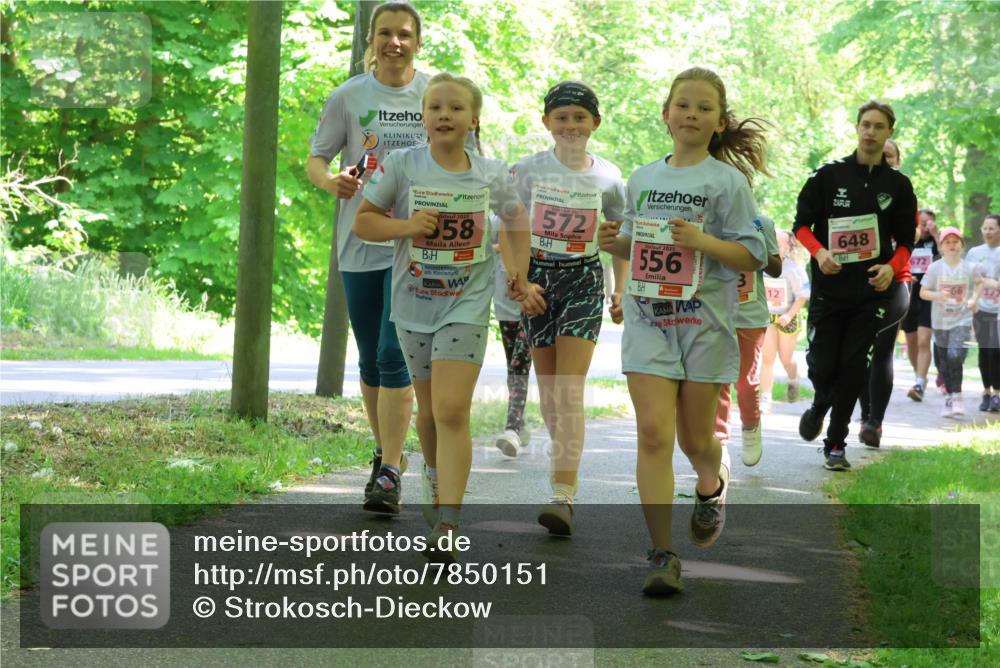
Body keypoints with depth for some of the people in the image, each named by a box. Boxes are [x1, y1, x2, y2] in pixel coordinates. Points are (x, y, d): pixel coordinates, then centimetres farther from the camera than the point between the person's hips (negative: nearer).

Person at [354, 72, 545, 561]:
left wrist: (519, 279, 12)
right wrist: (406, 226, -16)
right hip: (414, 303, 2)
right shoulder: (402, 166, -5)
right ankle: (436, 477, 45)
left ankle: (447, 526, -19)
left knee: (452, 411, -14)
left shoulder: (491, 174, -2)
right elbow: (362, 222, 1)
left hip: (467, 305, -2)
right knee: (430, 408, 15)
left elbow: (515, 219, 17)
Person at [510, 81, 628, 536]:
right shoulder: (528, 170, 0)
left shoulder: (607, 178, 1)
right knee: (547, 392, 8)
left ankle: (563, 497, -17)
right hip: (537, 278, 2)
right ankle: (565, 461, 31)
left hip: (583, 281, -2)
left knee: (569, 392, -12)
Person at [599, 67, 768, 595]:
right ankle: (662, 555, -10)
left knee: (695, 438, 8)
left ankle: (711, 486, 46)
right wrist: (614, 243, 1)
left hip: (705, 322, -2)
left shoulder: (727, 182, -3)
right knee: (653, 432, -11)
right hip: (647, 318, 2)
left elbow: (752, 256, -5)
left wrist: (703, 241, -20)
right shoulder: (642, 180, 11)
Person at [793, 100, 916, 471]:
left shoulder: (898, 185, 6)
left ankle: (836, 444, 9)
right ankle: (819, 406, 32)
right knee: (822, 366, -3)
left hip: (871, 292, 1)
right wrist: (819, 252, -17)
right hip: (828, 290, -1)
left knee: (853, 368, -2)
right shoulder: (828, 175, 1)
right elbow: (801, 224, 2)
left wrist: (892, 267, -12)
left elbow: (905, 241, 9)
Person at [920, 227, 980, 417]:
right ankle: (949, 395, 25)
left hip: (962, 320, -2)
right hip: (940, 321, 2)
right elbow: (923, 292, -1)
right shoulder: (935, 268, -4)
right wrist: (937, 295, -20)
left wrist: (974, 298, -1)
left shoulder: (970, 268, -2)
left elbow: (979, 283, 17)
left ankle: (956, 396, -5)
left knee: (955, 355, -20)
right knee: (943, 361, 8)